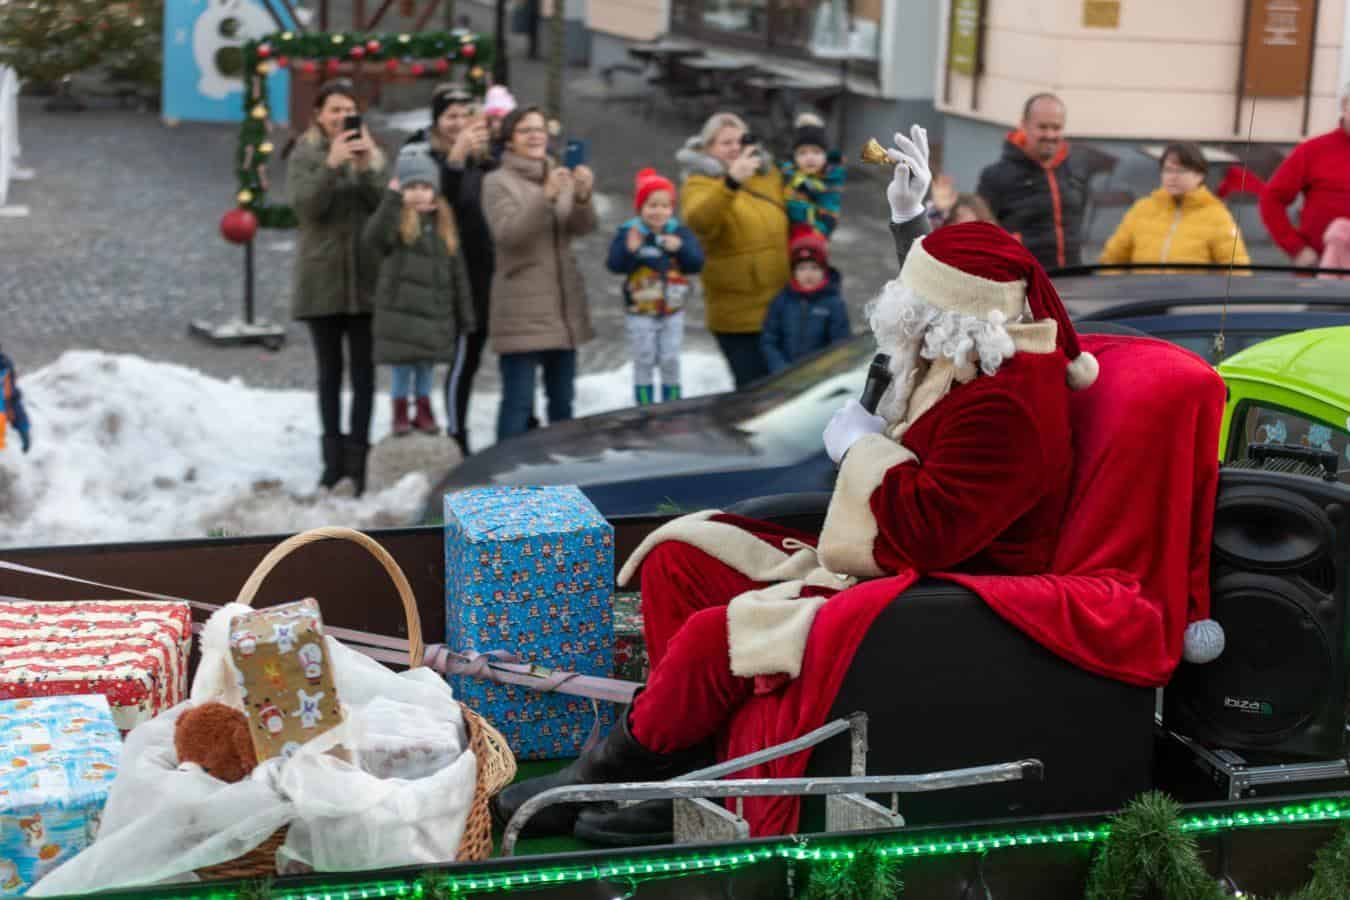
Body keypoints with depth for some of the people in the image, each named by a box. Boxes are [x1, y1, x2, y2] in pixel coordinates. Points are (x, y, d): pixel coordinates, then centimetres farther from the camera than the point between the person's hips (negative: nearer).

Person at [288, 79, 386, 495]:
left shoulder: (372, 153, 9)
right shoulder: (305, 156, 4)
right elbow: (305, 205, -11)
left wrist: (367, 168, -17)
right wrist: (332, 165, -21)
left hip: (365, 277, 1)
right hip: (322, 278, -1)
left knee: (363, 371, -1)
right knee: (330, 371, 7)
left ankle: (357, 458, 1)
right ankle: (334, 457, 14)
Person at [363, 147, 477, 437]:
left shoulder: (443, 223, 7)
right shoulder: (396, 220, -7)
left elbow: (457, 271, 11)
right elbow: (373, 239, -30)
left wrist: (465, 315, 10)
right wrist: (391, 199, -32)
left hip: (435, 311, 4)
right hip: (400, 308, -4)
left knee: (427, 365, 12)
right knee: (402, 365, 3)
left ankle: (423, 410, 27)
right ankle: (400, 413, 18)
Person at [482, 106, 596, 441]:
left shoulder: (560, 177, 12)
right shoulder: (498, 182, -3)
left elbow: (583, 226, -2)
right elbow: (508, 234, -17)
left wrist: (583, 197, -24)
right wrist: (547, 197, -29)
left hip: (564, 307, 6)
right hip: (521, 310, -5)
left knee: (562, 400, 12)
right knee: (518, 402, -9)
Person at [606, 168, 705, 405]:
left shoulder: (680, 233, -1)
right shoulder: (628, 232, -10)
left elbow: (696, 263, -7)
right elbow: (614, 265, -18)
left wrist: (681, 249, -24)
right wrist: (629, 250, -36)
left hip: (672, 311, 2)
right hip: (640, 312, -2)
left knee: (670, 361, 9)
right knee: (644, 363, 5)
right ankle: (645, 410, 14)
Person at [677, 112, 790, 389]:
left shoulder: (768, 174, 10)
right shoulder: (700, 184, -7)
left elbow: (790, 225, 25)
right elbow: (698, 219, -32)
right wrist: (731, 182, -45)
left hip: (781, 309, 6)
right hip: (737, 315, -6)